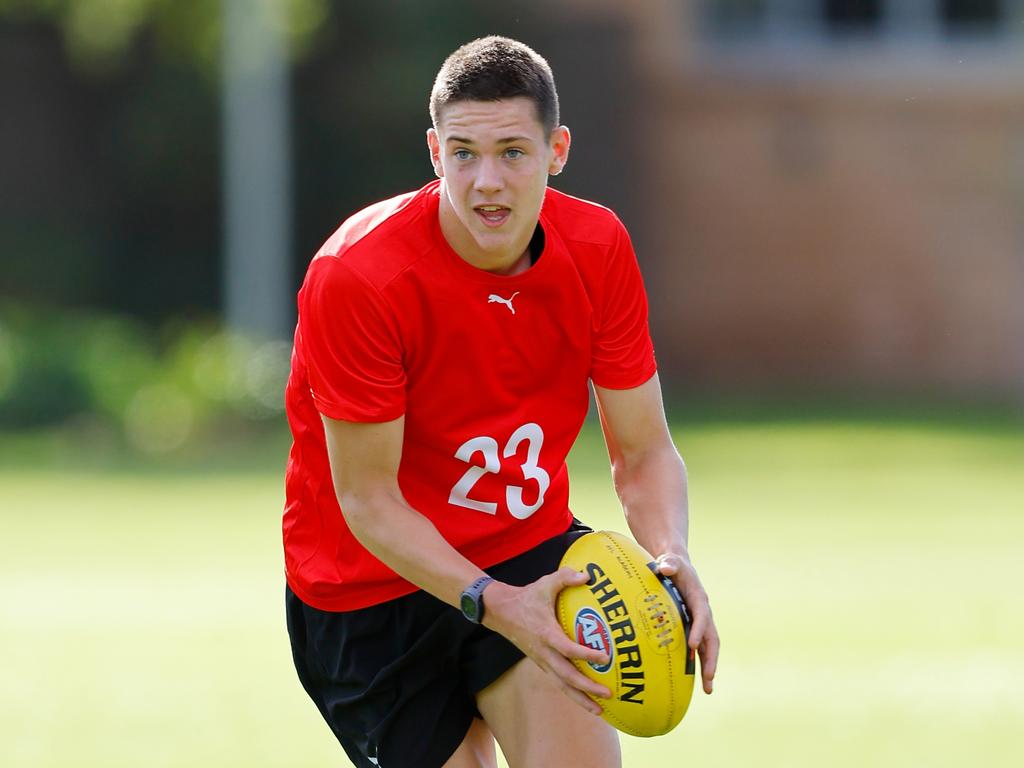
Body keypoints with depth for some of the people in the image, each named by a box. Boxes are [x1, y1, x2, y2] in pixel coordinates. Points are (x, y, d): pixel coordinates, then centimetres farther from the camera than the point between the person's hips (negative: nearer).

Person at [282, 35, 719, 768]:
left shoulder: (599, 249, -10)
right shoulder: (357, 275, -24)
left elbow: (644, 451, -4)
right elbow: (368, 499, -21)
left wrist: (671, 556, -26)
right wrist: (493, 603, -35)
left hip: (530, 550, 3)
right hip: (371, 589, -3)